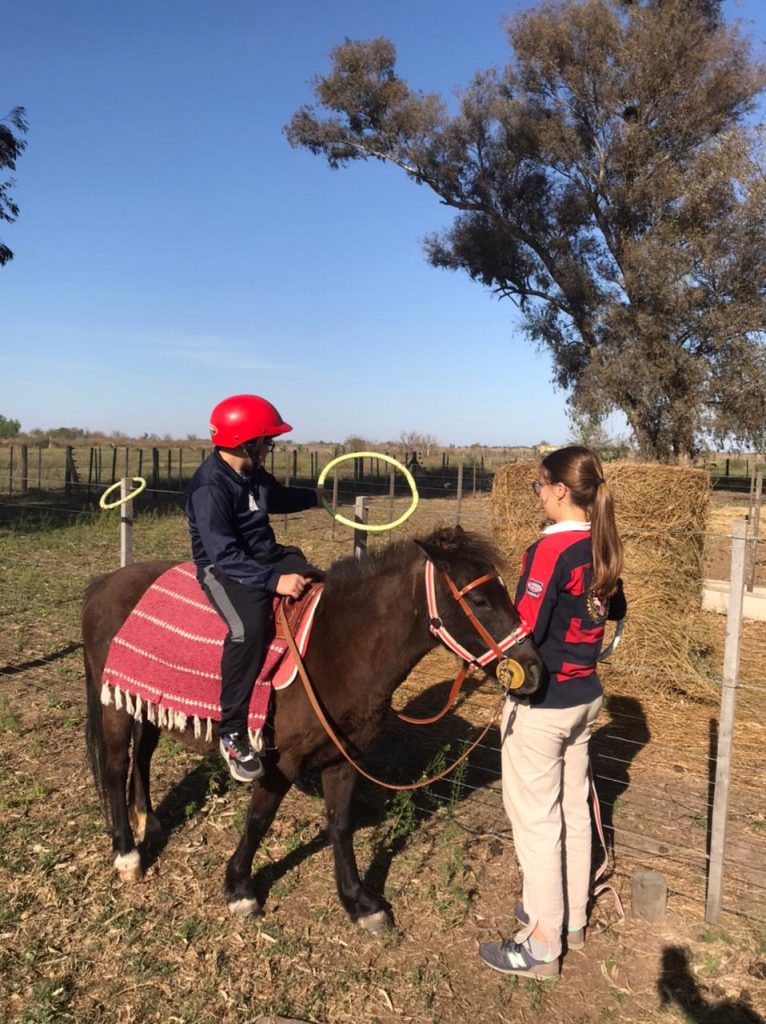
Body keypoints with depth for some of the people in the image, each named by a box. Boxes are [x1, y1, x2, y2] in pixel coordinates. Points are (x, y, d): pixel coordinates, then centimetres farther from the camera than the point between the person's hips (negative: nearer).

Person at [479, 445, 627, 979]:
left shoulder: (550, 549, -23)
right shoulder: (603, 548, 2)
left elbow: (524, 631, -25)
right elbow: (616, 609, 18)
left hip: (541, 703, -8)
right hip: (584, 695, 8)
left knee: (536, 818, 5)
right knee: (574, 809, 20)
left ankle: (543, 944, 19)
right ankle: (572, 917, 38)